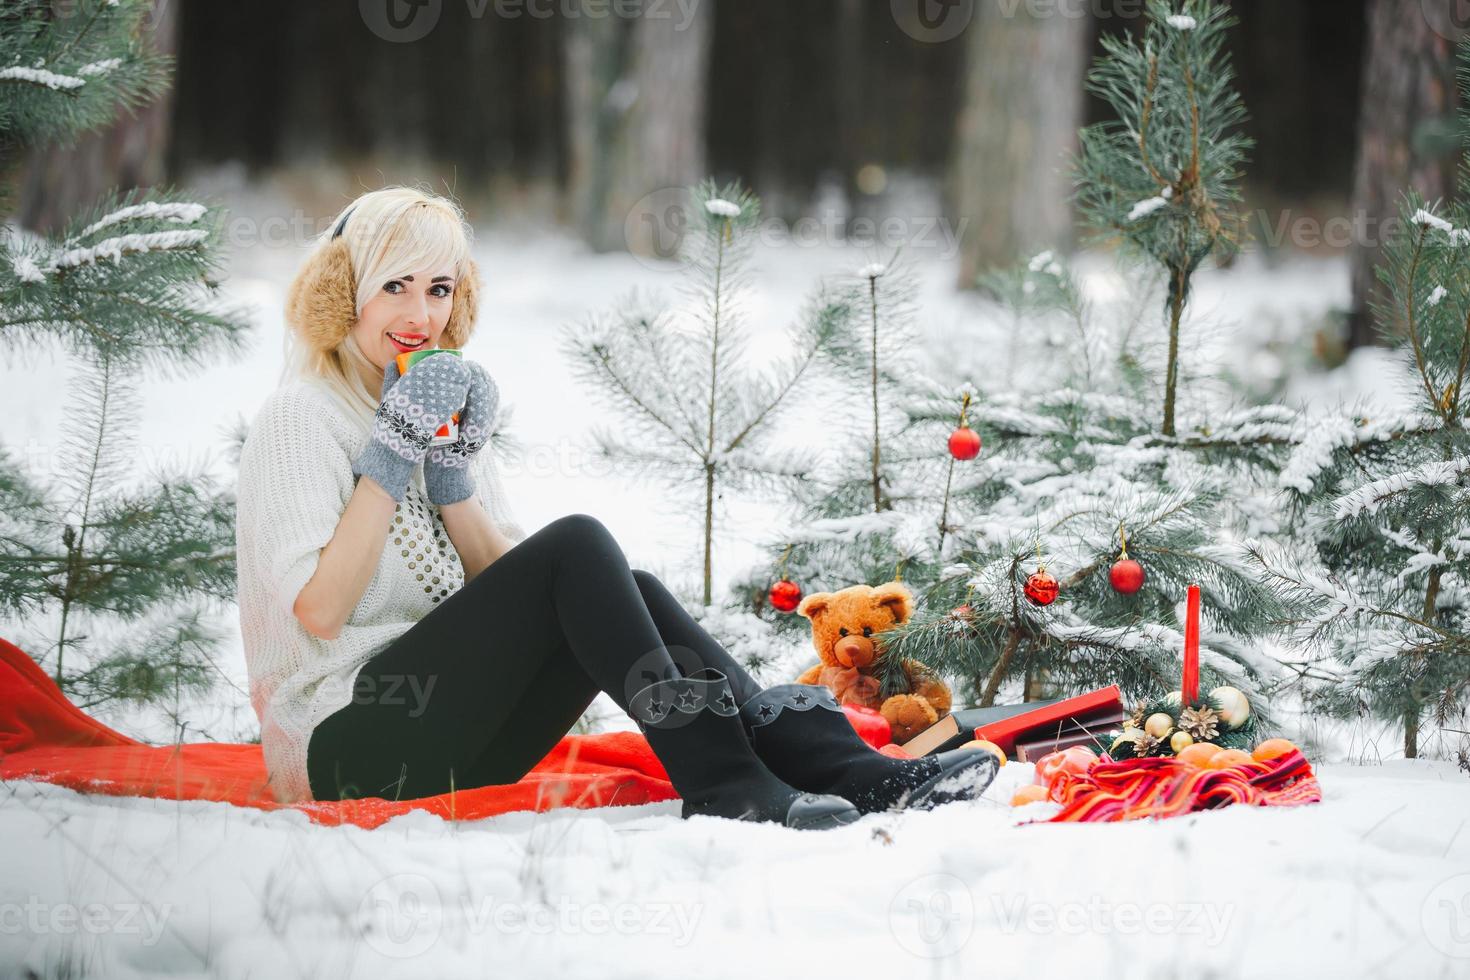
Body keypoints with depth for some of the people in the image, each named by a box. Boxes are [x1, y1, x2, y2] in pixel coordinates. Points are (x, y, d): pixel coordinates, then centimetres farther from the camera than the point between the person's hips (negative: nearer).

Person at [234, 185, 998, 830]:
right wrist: (391, 454, -15)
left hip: (450, 737, 7)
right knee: (577, 546, -23)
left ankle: (839, 766, -28)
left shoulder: (441, 404, 18)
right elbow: (320, 610, -18)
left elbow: (503, 587, 7)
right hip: (348, 746, -7)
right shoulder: (299, 417, -5)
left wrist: (452, 469, -6)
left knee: (633, 595, -15)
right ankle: (722, 784, -32)